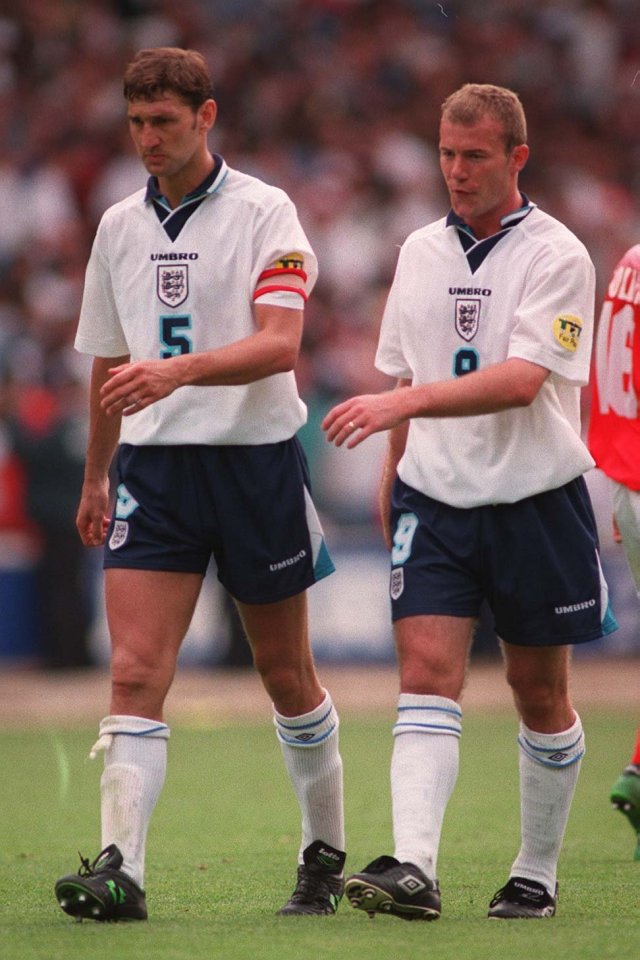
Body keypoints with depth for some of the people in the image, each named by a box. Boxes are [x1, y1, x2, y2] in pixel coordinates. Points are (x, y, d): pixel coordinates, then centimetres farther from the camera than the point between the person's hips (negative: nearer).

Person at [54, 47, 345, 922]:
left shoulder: (263, 213, -6)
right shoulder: (119, 228, 10)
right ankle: (121, 870, -21)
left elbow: (278, 343, -18)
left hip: (256, 459, -3)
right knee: (135, 672, -12)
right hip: (153, 465, 3)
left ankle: (326, 852, 27)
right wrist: (94, 476, 25)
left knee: (287, 677, 9)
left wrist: (178, 371, -32)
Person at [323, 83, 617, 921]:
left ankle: (537, 874, 21)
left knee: (539, 694, 7)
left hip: (535, 501, -3)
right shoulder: (420, 253, 9)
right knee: (426, 676, -12)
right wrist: (392, 475, 18)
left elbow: (521, 379, -21)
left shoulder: (557, 256, -9)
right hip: (435, 498, 3)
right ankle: (413, 868, -24)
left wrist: (405, 402, -29)